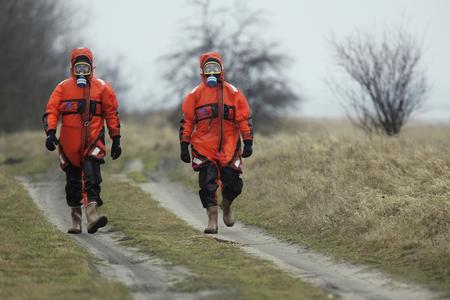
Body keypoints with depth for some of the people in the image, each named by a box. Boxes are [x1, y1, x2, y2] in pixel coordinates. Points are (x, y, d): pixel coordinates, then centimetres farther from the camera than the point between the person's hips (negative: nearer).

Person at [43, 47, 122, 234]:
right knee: (73, 183, 10)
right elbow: (51, 111, 0)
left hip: (93, 143, -2)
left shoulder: (102, 88, 4)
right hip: (69, 144, 2)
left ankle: (92, 218, -30)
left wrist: (116, 140, 5)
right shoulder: (63, 88, 5)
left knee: (92, 179, -19)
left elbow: (112, 115, 8)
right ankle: (76, 221, 21)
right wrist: (51, 132, -16)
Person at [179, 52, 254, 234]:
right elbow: (186, 121, 7)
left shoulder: (233, 93, 6)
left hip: (229, 148, 1)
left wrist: (248, 143, -3)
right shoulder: (195, 94, 5)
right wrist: (184, 147, 1)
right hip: (203, 148, 0)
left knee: (233, 184, 0)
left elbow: (244, 119, 6)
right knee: (207, 184, -8)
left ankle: (226, 206, 31)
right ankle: (212, 220, 1)